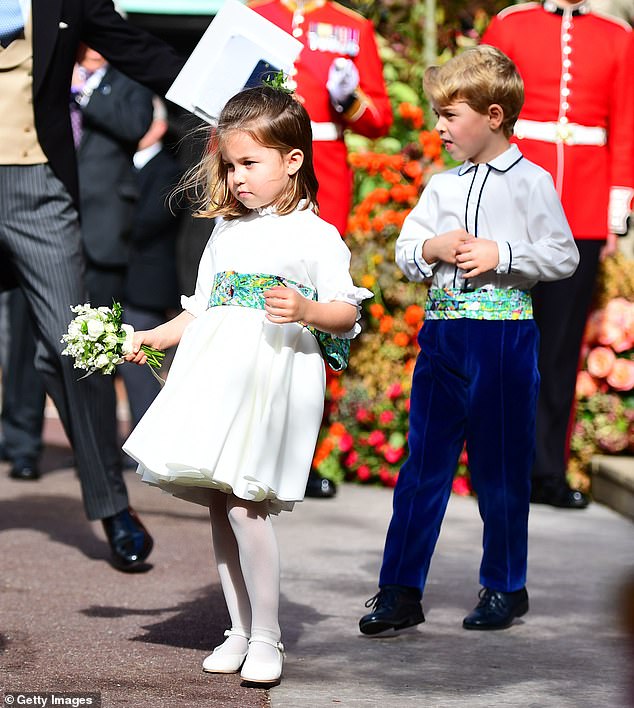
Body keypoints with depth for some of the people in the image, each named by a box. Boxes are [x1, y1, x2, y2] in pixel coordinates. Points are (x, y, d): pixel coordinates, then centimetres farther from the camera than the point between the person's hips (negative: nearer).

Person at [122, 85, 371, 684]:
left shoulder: (316, 236, 2)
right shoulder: (225, 233, 21)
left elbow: (346, 313, -4)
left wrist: (306, 310, -22)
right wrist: (151, 338, 19)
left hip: (274, 378, -6)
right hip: (216, 376, 6)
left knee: (243, 501, -15)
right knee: (218, 502, 5)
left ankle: (266, 638, -5)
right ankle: (240, 630, 16)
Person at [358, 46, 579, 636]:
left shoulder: (531, 182, -2)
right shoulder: (441, 186, 12)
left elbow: (564, 256, -6)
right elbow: (404, 251, 15)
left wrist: (501, 254, -17)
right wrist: (432, 249, -6)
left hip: (504, 335, -4)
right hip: (442, 333, 4)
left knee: (500, 468, 4)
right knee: (423, 463, 2)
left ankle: (505, 588, 18)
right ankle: (399, 592, 5)